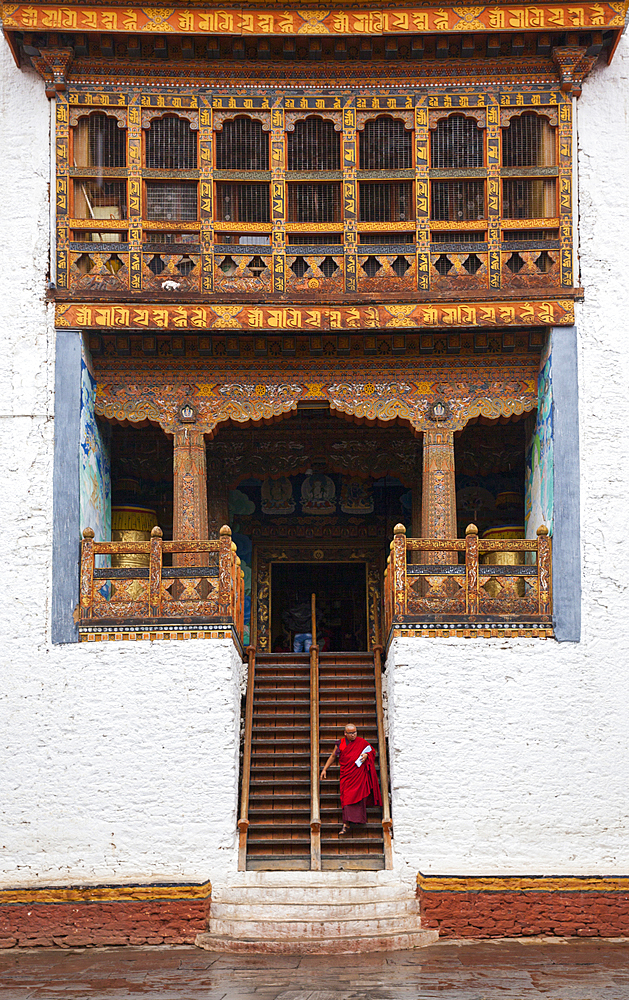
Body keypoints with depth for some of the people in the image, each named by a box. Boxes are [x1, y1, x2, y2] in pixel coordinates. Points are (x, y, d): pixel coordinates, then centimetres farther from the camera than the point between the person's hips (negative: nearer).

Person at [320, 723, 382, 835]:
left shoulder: (361, 742, 3)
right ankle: (346, 824, -3)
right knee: (347, 797, -6)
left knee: (357, 796, -4)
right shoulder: (340, 744, 5)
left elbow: (371, 751, 14)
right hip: (346, 774, 1)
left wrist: (366, 755, -8)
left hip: (359, 774, -1)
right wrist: (324, 769, 14)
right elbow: (333, 756, 16)